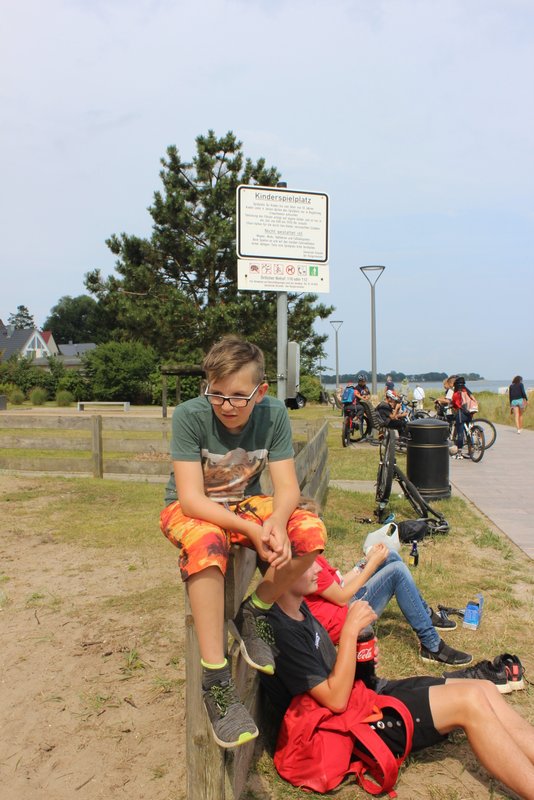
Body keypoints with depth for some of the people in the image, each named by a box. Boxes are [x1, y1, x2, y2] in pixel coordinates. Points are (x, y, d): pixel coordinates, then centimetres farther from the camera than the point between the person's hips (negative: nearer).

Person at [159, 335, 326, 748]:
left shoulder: (274, 414, -14)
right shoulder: (190, 416, -24)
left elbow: (288, 486, -14)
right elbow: (191, 498, -27)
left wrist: (275, 522, -37)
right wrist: (251, 530, -38)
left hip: (246, 504, 4)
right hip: (190, 510, -3)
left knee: (311, 531, -23)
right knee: (207, 542, -39)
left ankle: (254, 614, -1)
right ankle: (215, 679, -28)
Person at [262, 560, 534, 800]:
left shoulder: (298, 608, 6)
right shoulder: (281, 631, -24)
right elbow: (335, 700, -22)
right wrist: (351, 629, -22)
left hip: (365, 690, 9)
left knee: (485, 689, -3)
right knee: (470, 701, -19)